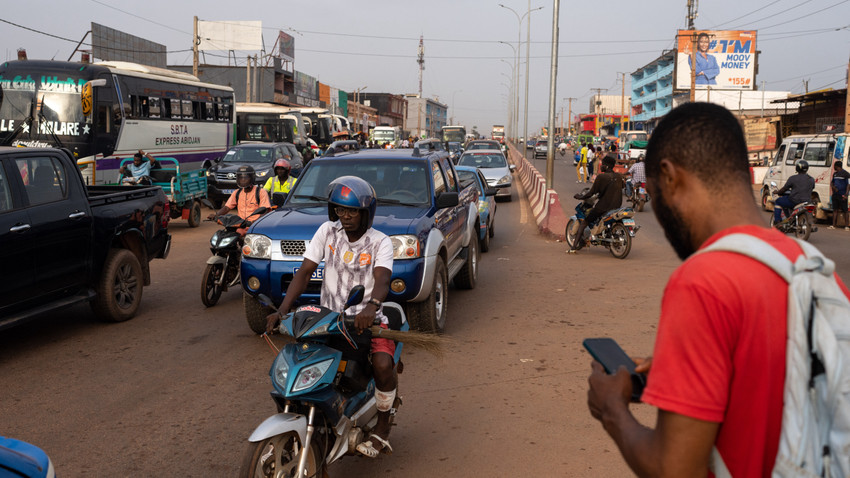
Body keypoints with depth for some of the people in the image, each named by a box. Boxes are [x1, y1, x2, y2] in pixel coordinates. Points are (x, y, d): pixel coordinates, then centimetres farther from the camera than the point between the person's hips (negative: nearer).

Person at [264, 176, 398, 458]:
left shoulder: (380, 242, -6)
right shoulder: (328, 231, 2)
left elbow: (382, 280, -24)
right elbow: (304, 272, -3)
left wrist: (371, 307, -47)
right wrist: (282, 310, -17)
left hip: (367, 318, -3)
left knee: (383, 364, -29)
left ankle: (383, 425, -2)